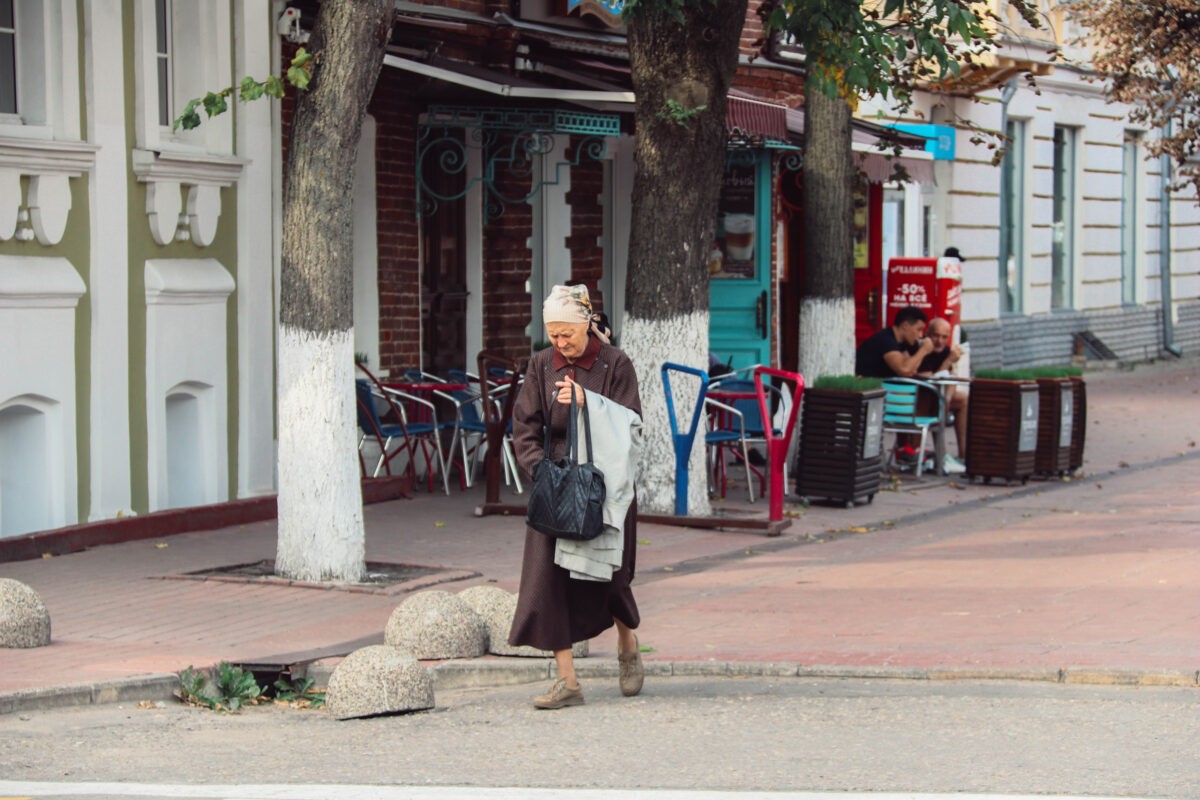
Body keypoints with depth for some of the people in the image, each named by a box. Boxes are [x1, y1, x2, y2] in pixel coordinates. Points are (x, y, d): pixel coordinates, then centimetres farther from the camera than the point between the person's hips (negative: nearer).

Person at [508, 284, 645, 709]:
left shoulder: (615, 364, -4)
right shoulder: (541, 366, 5)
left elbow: (629, 425, -8)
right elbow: (524, 427, 3)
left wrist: (586, 402, -21)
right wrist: (540, 468, -12)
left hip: (604, 486, -3)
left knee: (608, 575, 4)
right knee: (548, 576, -6)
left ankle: (629, 649, 35)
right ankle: (567, 680, -2)